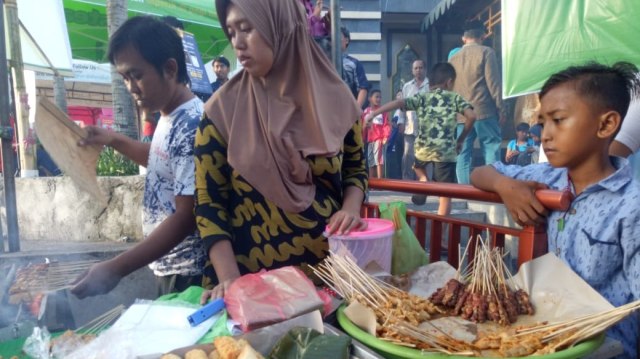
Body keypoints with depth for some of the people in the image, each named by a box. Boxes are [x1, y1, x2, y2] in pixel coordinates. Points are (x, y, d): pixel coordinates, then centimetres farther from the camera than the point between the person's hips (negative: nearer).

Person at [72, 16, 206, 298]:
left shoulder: (191, 126, -23)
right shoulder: (169, 118, 5)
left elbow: (186, 217, -25)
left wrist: (116, 269, -24)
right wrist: (114, 140, 13)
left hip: (188, 274, -9)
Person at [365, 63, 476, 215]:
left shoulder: (421, 97, 10)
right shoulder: (455, 98, 10)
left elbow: (398, 103, -5)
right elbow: (471, 116, -3)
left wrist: (373, 113, -10)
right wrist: (461, 139, 10)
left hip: (424, 147, 2)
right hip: (446, 150, -1)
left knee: (419, 166, 37)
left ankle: (423, 182, 10)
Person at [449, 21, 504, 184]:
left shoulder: (453, 58, 13)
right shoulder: (486, 52, 0)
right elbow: (493, 82, -6)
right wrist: (500, 108, -1)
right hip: (484, 111, -4)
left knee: (463, 154, 4)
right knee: (491, 149, 2)